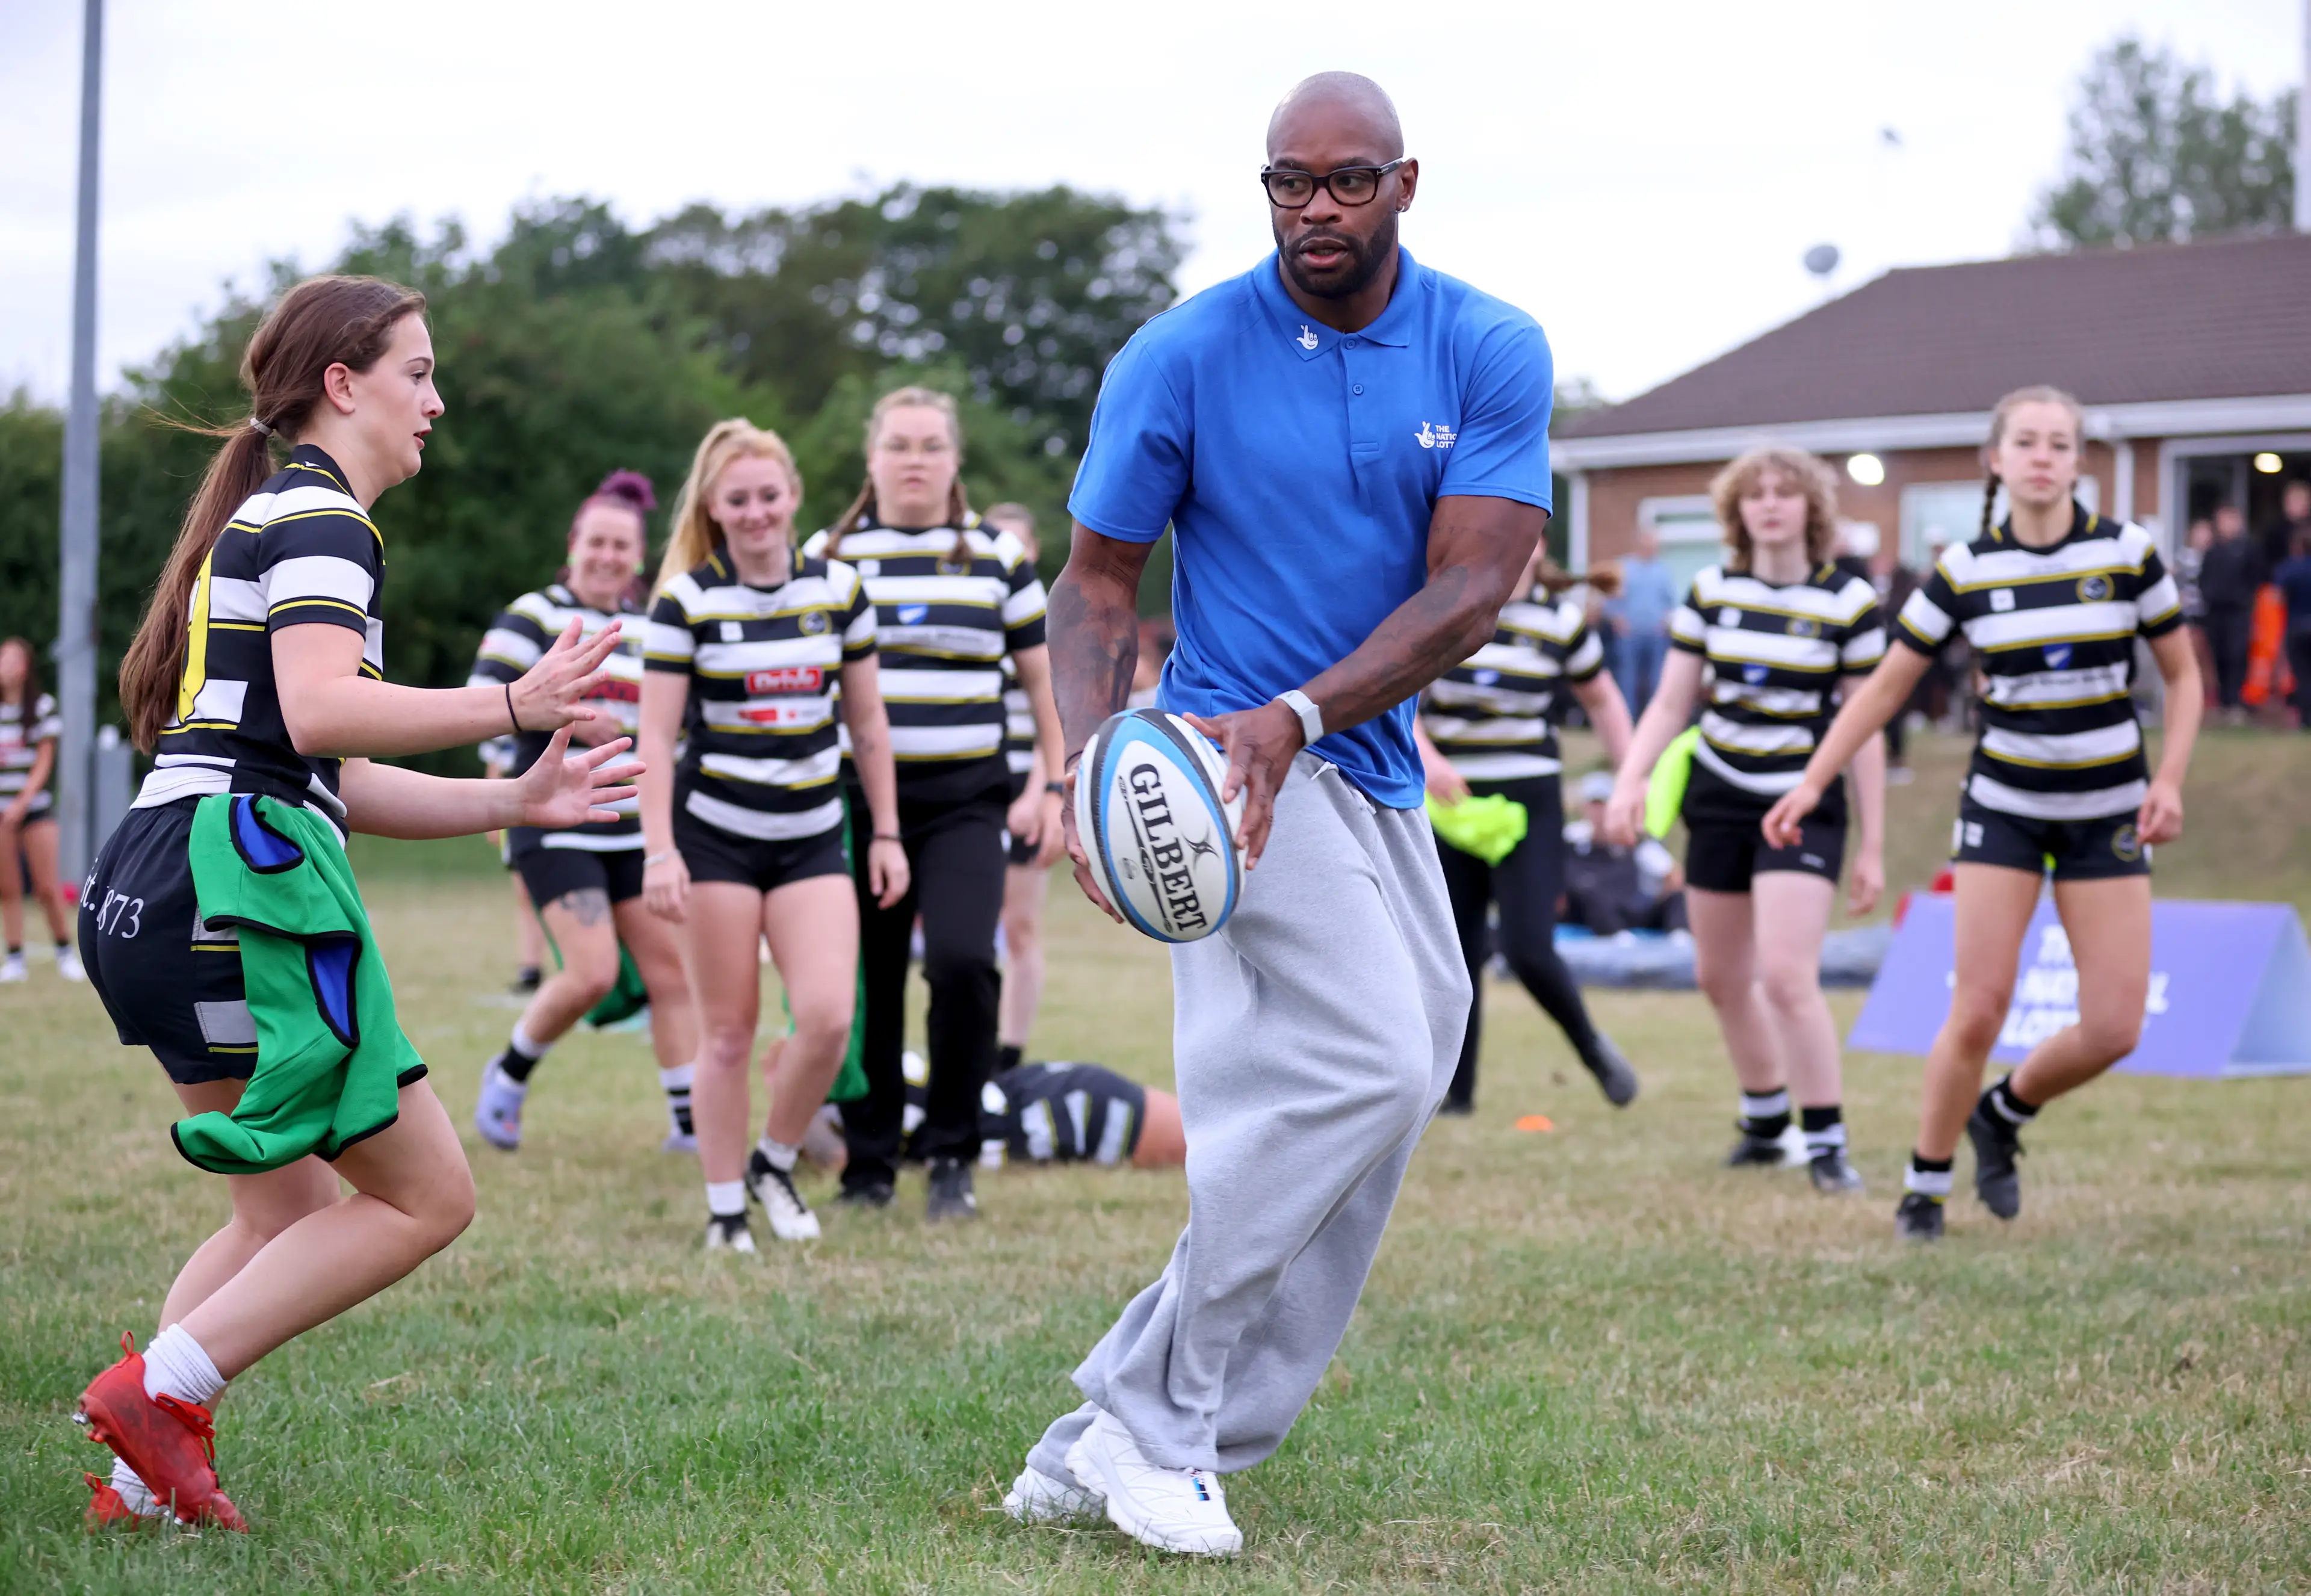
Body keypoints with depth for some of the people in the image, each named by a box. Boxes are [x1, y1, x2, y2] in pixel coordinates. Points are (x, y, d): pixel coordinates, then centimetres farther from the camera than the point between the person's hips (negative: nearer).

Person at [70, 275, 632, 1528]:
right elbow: (321, 713, -22)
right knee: (425, 1197, -5)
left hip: (149, 897, 10)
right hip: (235, 874, -10)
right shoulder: (315, 514, -5)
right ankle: (158, 1390, -9)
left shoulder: (268, 518, 26)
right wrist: (511, 706, -25)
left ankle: (145, 1472, 8)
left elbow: (331, 779, 24)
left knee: (292, 1211, 16)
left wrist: (512, 802, 21)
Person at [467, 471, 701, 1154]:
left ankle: (689, 1122, 5)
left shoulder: (648, 630, 16)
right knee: (594, 973, -17)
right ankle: (508, 1075, 8)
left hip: (631, 829, 6)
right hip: (555, 825, -6)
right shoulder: (534, 616, -3)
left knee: (672, 966, -1)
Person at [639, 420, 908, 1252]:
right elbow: (656, 733, -6)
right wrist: (658, 851, -14)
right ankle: (725, 1208, 14)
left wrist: (885, 833, 9)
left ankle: (775, 1164, 12)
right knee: (728, 1032, 0)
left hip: (813, 837, 3)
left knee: (828, 1017, -12)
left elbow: (867, 721, 11)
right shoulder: (685, 599, -6)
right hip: (717, 835, -3)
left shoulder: (838, 588, 4)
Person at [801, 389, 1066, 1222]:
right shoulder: (828, 556, 7)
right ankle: (869, 1163, 17)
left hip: (965, 802, -1)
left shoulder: (999, 557, 8)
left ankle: (952, 1157, -4)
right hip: (856, 800, 1)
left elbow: (1045, 678, 12)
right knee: (866, 986, 2)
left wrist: (1052, 789, 5)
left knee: (962, 961, -19)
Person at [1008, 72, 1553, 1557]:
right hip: (1223, 756, -5)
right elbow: (1099, 582, 0)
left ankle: (1101, 1449, 13)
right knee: (1366, 1062, -20)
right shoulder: (1182, 357, -7)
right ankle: (1150, 1424, -10)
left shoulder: (1493, 355, -2)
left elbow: (1473, 589, -11)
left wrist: (1297, 714, -24)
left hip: (1375, 776, 5)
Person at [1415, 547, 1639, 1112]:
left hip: (1529, 803, -1)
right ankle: (1456, 1090, 16)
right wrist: (1427, 756, -23)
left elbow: (1602, 699, 17)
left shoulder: (1561, 620, 2)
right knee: (1455, 954, 2)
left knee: (1529, 950, -11)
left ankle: (1591, 1046, 17)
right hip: (1450, 801, 1)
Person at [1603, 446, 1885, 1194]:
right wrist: (1629, 781, -10)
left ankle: (1827, 1144, -8)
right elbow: (1671, 704, 7)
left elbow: (1866, 729, -3)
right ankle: (1767, 1125, 32)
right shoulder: (1710, 591, 3)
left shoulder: (1850, 601, -6)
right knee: (1720, 978, 12)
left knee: (1786, 975, -18)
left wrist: (1872, 846, -3)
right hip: (1719, 798, 5)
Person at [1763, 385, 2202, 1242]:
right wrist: (1812, 781, -4)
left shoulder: (2129, 553, -5)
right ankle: (1925, 1183, 9)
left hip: (2109, 813, 1)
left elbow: (2183, 676, 5)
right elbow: (1885, 688, 3)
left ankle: (2003, 1114, 23)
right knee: (1979, 1009, -11)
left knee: (2114, 1029, -6)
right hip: (2003, 806, -1)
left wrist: (2169, 781, -8)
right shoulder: (1964, 571, -5)